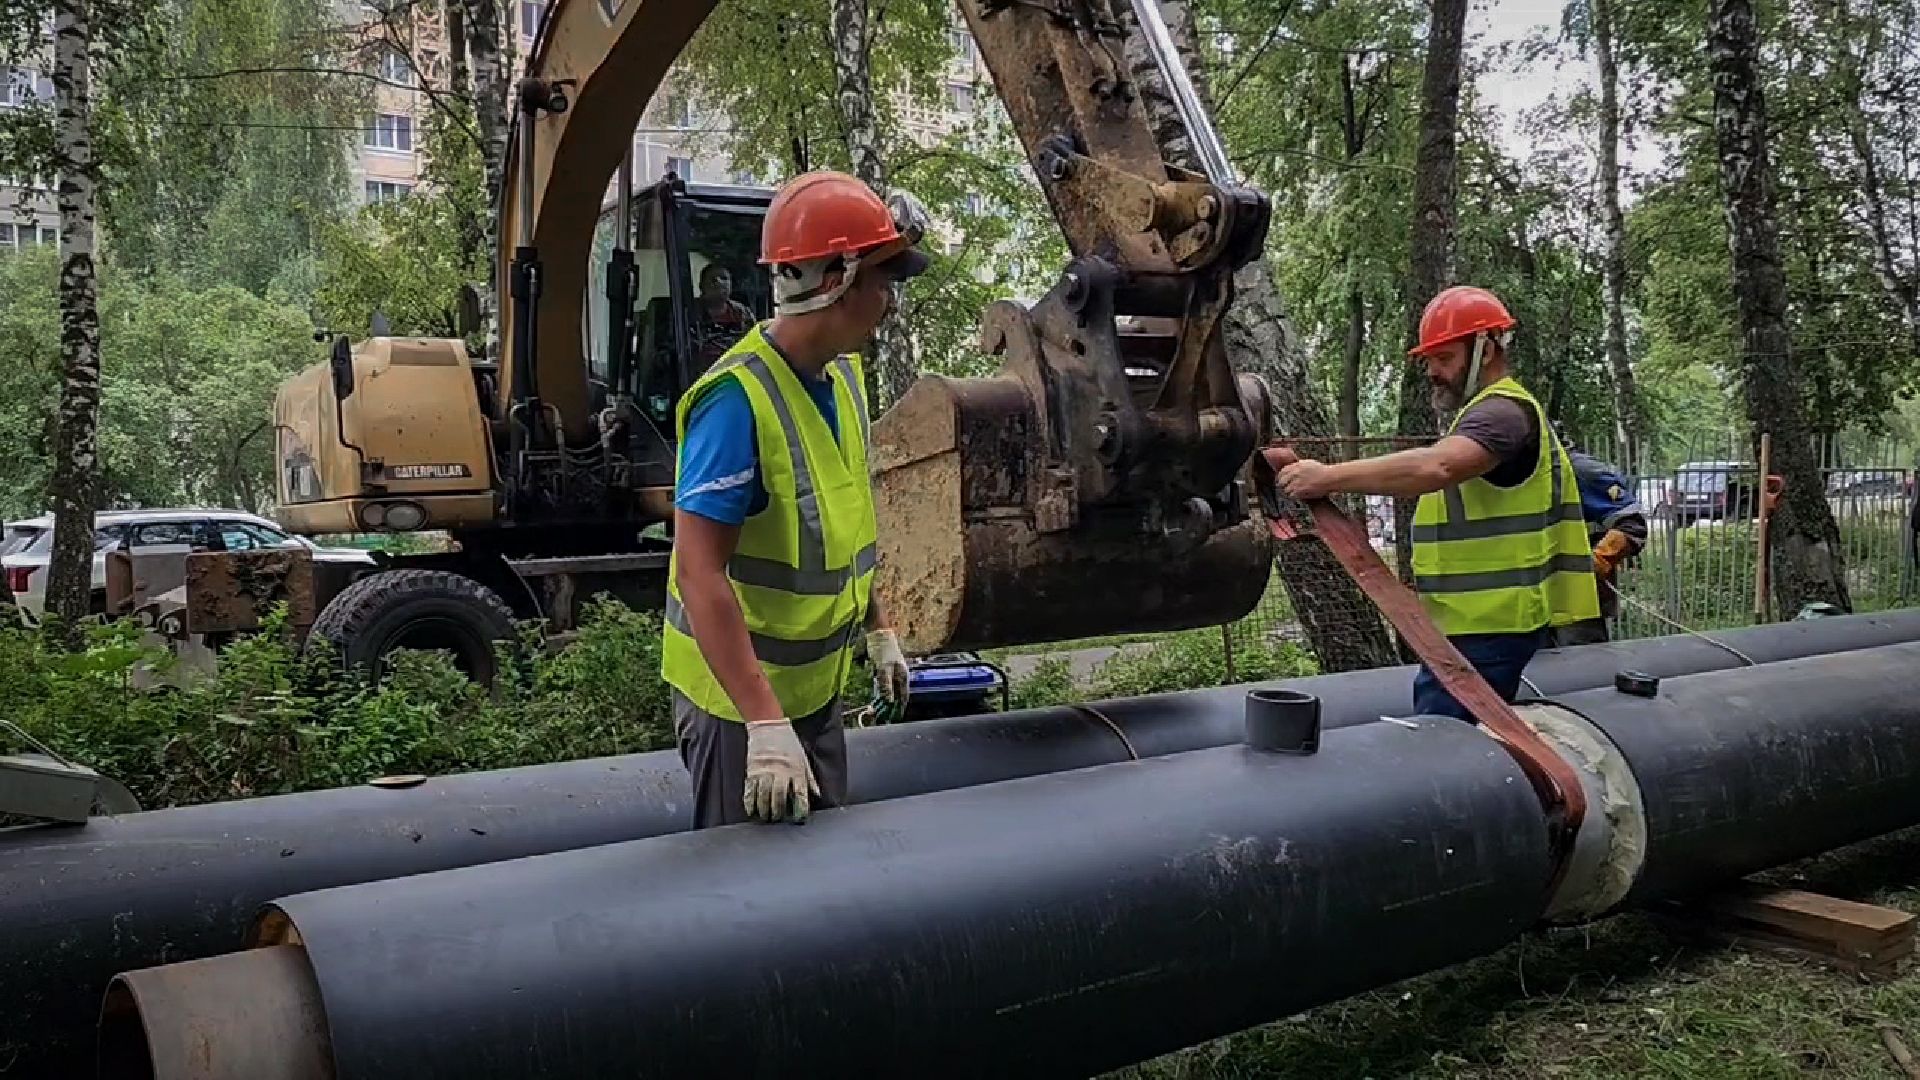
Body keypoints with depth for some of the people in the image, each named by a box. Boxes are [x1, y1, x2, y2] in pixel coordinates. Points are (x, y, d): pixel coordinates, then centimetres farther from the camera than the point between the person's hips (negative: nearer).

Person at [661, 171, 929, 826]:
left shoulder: (843, 375, 2)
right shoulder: (737, 398, -26)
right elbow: (700, 573, -29)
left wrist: (879, 630, 16)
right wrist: (766, 724, -31)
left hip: (819, 689, 8)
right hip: (741, 700, -8)